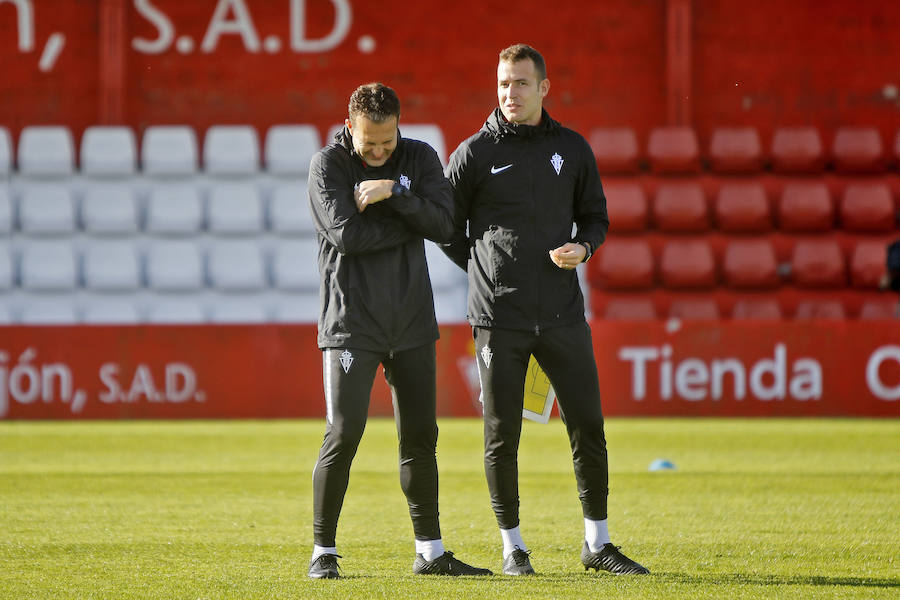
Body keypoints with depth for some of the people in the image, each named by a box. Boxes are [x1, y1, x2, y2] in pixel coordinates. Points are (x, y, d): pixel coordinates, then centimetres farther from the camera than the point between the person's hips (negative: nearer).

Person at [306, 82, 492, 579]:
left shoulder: (420, 159, 6)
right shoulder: (328, 165, -5)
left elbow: (443, 223, -7)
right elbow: (347, 235, -17)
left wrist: (393, 193, -17)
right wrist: (410, 221, -10)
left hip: (411, 319, 4)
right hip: (352, 321, -4)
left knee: (420, 435, 7)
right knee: (344, 432, -10)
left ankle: (430, 552, 16)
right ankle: (323, 552, 0)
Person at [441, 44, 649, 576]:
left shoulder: (573, 149, 9)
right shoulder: (474, 153, 1)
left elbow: (596, 216, 17)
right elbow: (448, 229, 8)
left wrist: (583, 247, -3)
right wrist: (491, 273, 3)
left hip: (562, 311, 2)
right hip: (499, 317, -2)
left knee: (588, 425, 2)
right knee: (502, 435, 0)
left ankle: (598, 544, 13)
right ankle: (513, 546, 13)